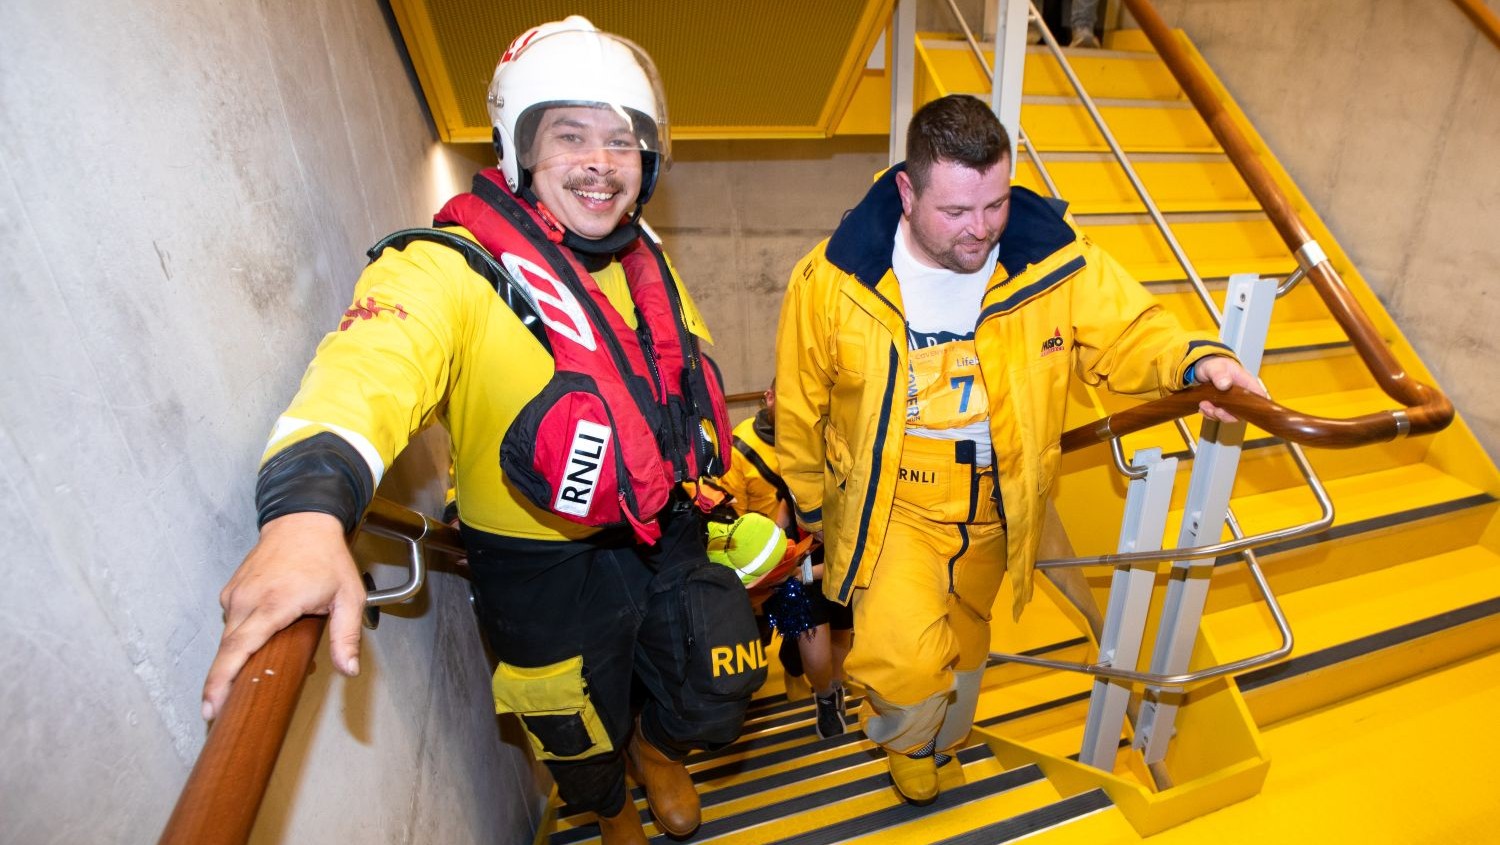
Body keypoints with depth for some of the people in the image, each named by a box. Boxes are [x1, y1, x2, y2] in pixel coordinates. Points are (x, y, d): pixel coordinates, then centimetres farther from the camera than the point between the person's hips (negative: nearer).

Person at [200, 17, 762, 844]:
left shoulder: (645, 258, 1)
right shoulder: (450, 270, -21)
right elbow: (373, 363, -40)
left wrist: (724, 466, 17)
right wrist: (309, 505, -58)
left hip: (669, 537, 6)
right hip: (549, 569, -5)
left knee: (709, 708, 23)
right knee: (584, 738, 21)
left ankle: (655, 746, 60)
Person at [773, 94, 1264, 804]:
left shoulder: (1055, 261, -17)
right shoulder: (832, 281, -19)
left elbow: (1127, 333, -2)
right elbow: (800, 405, -5)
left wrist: (1196, 361, -26)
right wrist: (808, 509, 6)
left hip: (995, 509, 3)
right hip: (890, 505, -2)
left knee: (963, 647, 25)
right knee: (909, 666, -19)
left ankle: (939, 743, 61)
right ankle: (901, 735, 23)